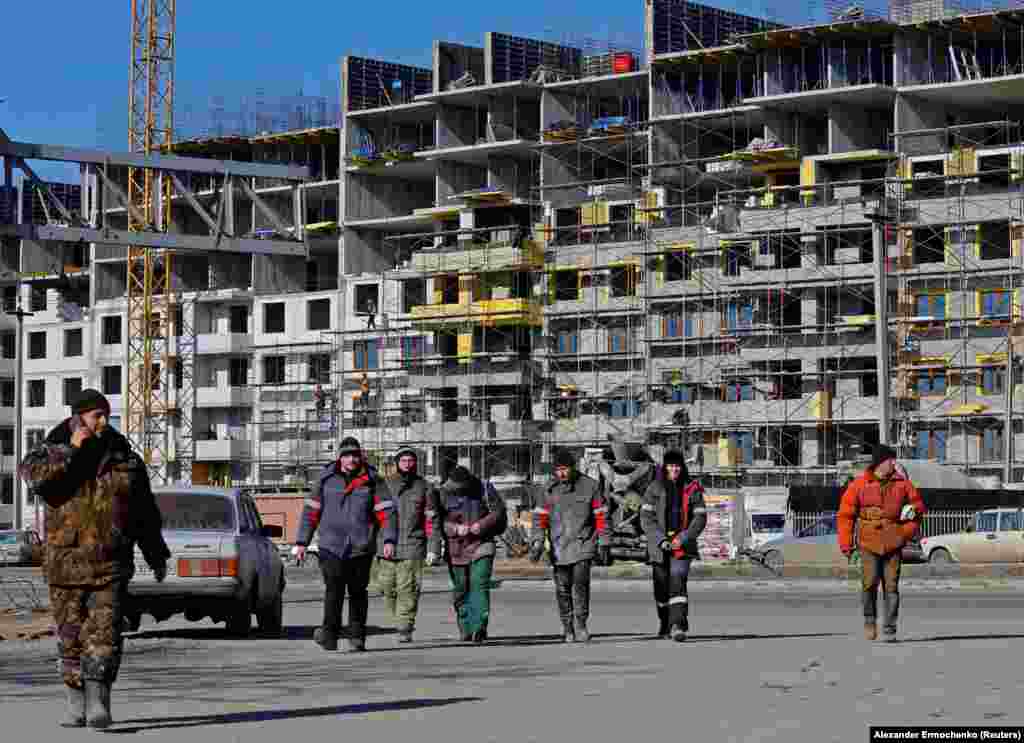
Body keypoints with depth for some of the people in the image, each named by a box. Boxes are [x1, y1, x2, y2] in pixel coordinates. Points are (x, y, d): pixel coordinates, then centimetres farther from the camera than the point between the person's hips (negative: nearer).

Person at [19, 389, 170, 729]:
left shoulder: (126, 459, 9)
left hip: (111, 565, 0)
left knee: (105, 636, -11)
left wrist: (157, 557, 18)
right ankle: (77, 707, 18)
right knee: (71, 639, 7)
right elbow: (34, 474, -21)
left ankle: (98, 706, -12)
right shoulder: (52, 453, 3)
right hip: (66, 564, 0)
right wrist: (72, 450, -20)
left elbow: (145, 513, 16)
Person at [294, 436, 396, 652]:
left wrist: (389, 540, -12)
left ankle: (357, 638, 15)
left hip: (361, 547, 1)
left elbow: (386, 512, 1)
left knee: (358, 592, 6)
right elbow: (311, 511, 11)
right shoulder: (326, 480, 8)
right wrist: (301, 542, 7)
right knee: (334, 590, -14)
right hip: (331, 545, 0)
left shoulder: (371, 481, 5)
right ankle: (330, 635, -13)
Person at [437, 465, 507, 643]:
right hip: (456, 548, 2)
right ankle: (466, 629, 21)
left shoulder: (484, 490, -2)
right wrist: (456, 528, -19)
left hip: (481, 545, -2)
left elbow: (498, 512, -1)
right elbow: (439, 521, -3)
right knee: (461, 589, 8)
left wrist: (481, 525, -15)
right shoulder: (443, 494, 0)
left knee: (480, 585, -16)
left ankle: (480, 627, -24)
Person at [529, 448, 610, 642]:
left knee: (580, 584, -14)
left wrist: (604, 544, 0)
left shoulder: (589, 486, 1)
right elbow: (540, 517, 7)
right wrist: (537, 542, -6)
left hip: (583, 544, -3)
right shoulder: (551, 490, 8)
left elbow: (601, 517, 3)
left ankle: (580, 624, -6)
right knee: (563, 588, 2)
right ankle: (567, 627, 13)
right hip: (559, 547, 3)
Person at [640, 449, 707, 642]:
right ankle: (665, 623, 29)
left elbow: (700, 517, 0)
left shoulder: (691, 489, 3)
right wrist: (661, 540, -13)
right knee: (661, 585, 10)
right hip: (659, 545, 2)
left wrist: (683, 538, -12)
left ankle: (678, 625, -24)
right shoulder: (654, 489, 3)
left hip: (682, 546, -2)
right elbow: (646, 517, -1)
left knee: (678, 582, -17)